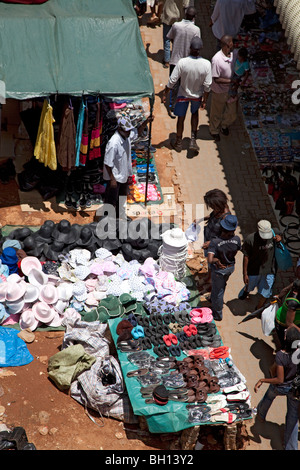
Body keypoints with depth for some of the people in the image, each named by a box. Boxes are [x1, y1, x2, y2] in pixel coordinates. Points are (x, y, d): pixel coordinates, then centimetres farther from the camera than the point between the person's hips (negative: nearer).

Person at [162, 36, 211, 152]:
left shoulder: (182, 62, -28)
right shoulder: (206, 64, -24)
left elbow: (172, 80, -19)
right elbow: (207, 85, -15)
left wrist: (164, 94, -4)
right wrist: (204, 100, 0)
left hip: (183, 95, -1)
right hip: (197, 95, 1)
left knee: (181, 118, 18)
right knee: (195, 113, 29)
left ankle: (178, 143, 34)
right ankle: (193, 140, 22)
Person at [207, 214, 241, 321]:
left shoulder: (215, 242, -34)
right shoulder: (236, 239, -24)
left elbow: (210, 260, -39)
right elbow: (236, 252, -4)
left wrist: (216, 260, -20)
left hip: (219, 269, -4)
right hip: (231, 267, 4)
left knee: (217, 291, 18)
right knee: (222, 285, 33)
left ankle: (218, 315, 38)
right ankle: (213, 300, 61)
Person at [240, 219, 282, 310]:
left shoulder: (274, 232, -16)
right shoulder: (250, 239, -23)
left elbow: (279, 235, 10)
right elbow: (246, 257, -14)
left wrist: (279, 238, -15)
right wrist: (245, 274, -10)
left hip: (269, 270, 1)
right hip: (254, 270, -1)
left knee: (265, 294, 11)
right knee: (249, 285, 26)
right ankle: (246, 291, 63)